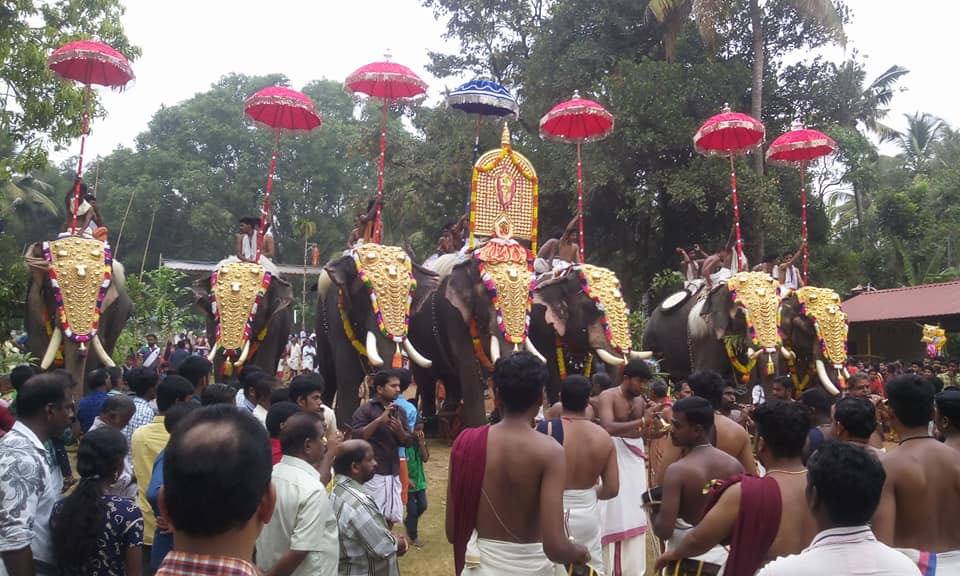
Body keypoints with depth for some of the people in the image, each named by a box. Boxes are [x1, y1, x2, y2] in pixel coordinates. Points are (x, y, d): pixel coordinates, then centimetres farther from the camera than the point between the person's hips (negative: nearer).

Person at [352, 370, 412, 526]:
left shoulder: (399, 411, 11)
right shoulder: (365, 410, -6)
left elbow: (408, 442, 11)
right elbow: (357, 437, -17)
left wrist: (399, 430, -10)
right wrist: (379, 420, -23)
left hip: (393, 473, 6)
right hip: (372, 474, -6)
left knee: (391, 517, 12)